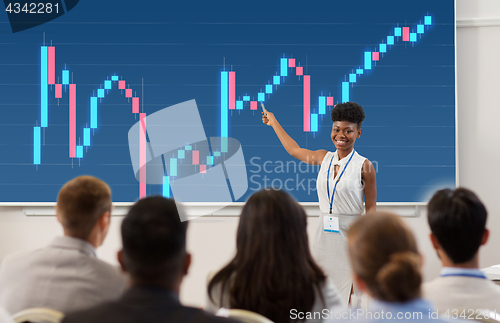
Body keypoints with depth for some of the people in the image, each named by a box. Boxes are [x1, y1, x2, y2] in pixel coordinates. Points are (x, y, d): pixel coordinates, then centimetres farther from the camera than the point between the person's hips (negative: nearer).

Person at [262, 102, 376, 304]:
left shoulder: (364, 166, -6)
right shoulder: (324, 158, 8)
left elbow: (371, 208, -4)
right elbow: (294, 150, 25)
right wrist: (274, 122, 35)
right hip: (324, 233, 5)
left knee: (348, 299, -6)